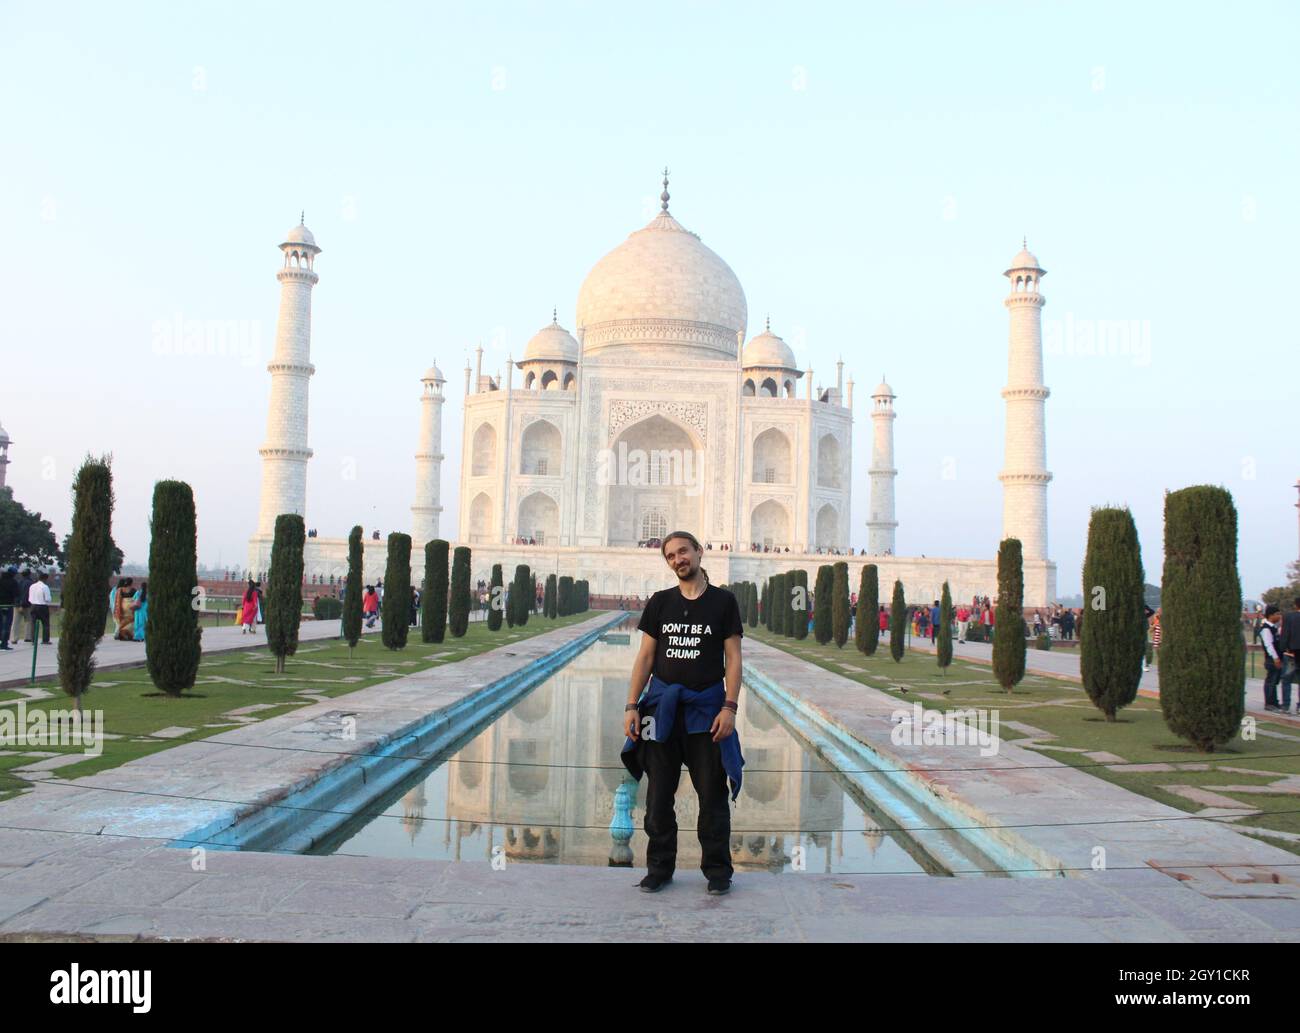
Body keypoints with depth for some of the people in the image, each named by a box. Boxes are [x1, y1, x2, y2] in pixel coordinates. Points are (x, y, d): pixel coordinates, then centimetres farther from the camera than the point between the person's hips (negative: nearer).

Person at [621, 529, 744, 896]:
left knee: (712, 794, 5)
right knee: (659, 795, 7)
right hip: (661, 706, 2)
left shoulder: (723, 602, 0)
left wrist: (729, 708, -11)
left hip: (706, 707, -2)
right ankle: (659, 868, 19)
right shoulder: (660, 602, 6)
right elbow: (645, 657, 6)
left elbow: (733, 659, -2)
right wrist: (631, 706, -1)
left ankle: (717, 870, 17)